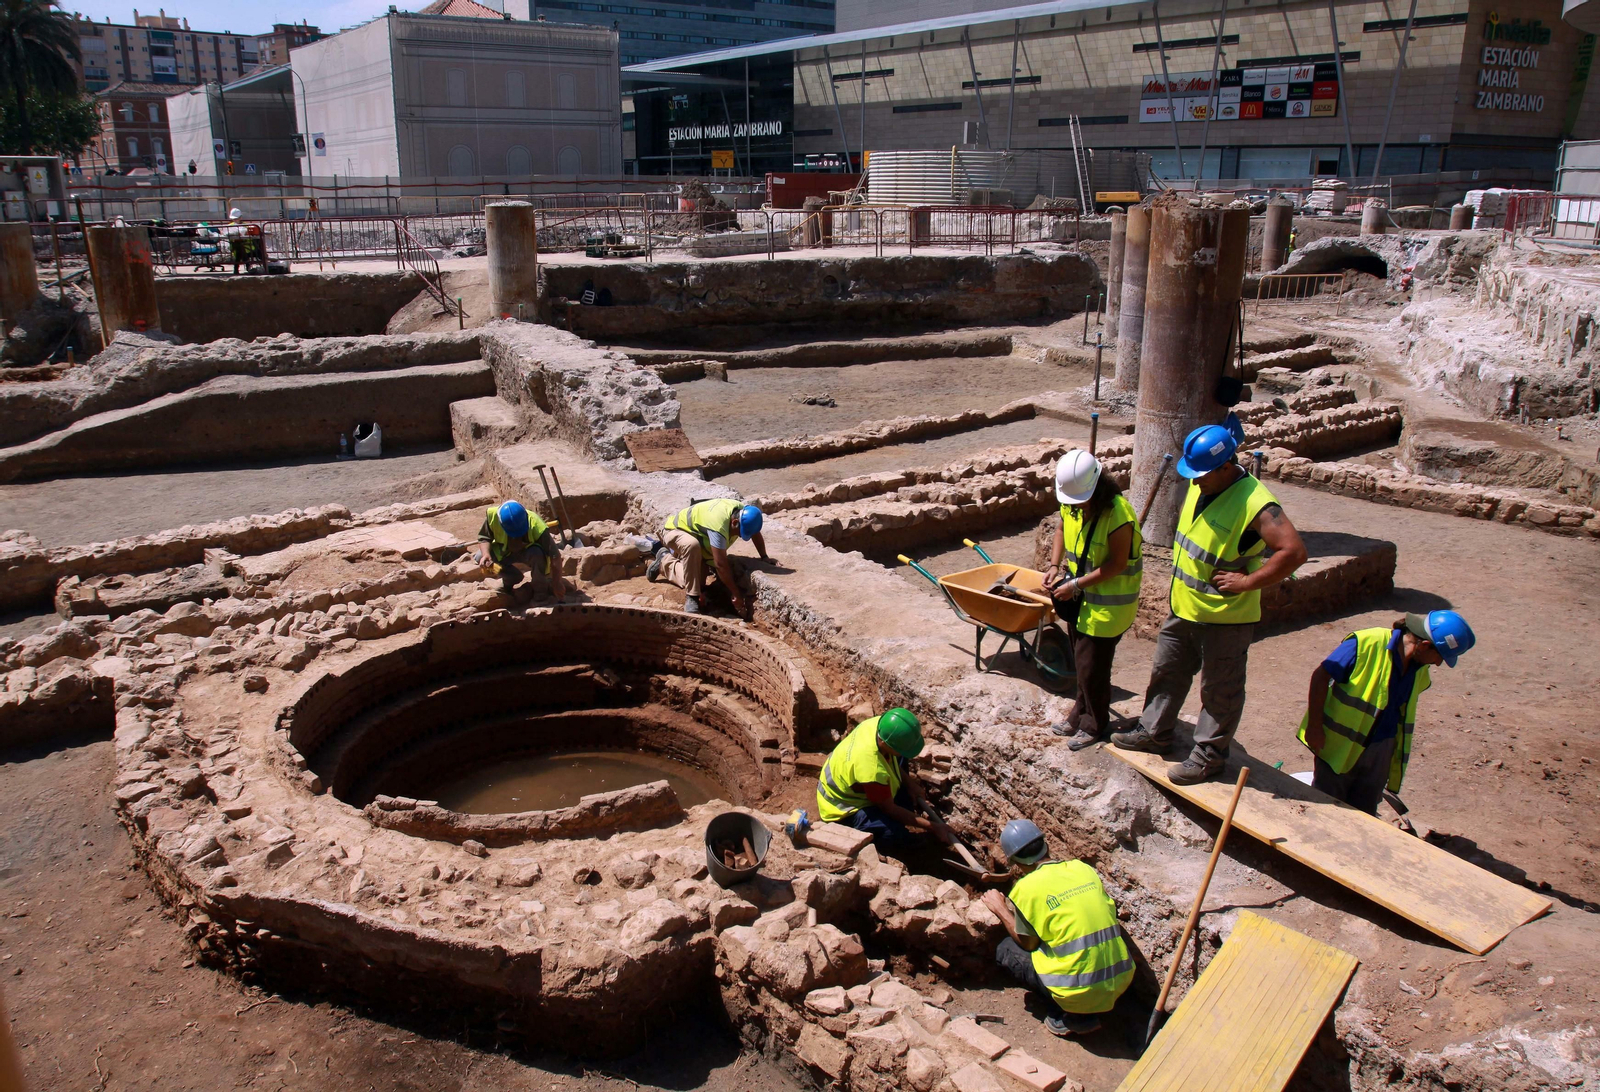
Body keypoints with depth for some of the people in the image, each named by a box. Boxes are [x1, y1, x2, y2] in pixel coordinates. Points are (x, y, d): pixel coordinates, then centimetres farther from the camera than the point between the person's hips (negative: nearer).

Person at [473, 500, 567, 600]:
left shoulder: (536, 526, -36)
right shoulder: (492, 516, -29)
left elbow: (555, 556, -31)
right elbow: (484, 537, -13)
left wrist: (556, 584, -27)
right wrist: (486, 554, -35)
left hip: (530, 551, -3)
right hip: (505, 552, 3)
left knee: (537, 553, -38)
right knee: (480, 557, -22)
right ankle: (511, 578, 5)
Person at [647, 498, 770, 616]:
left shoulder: (743, 512, -18)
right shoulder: (718, 526, -41)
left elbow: (756, 534, 4)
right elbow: (721, 564, -39)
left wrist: (764, 557, -4)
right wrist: (736, 595, -34)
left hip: (697, 535, 8)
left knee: (700, 586, -1)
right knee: (692, 545, -43)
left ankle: (664, 561, 23)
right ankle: (691, 597, -27)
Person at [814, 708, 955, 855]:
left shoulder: (880, 724, -21)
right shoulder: (873, 771, -42)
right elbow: (889, 809, -23)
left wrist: (909, 783, 1)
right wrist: (932, 827, -18)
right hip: (842, 809, -9)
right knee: (899, 840, -28)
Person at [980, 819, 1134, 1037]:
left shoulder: (1027, 888, -8)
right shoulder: (1083, 868, 7)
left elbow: (1027, 943, 2)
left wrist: (1000, 909, 15)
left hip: (1081, 992, -6)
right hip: (1122, 980, 6)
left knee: (1005, 950, 13)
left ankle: (1074, 1015, 4)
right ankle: (1090, 1010, 14)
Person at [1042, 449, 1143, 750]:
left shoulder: (1117, 514, -28)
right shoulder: (1071, 504, -4)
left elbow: (1117, 564, -25)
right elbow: (1062, 530, 15)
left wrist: (1075, 585, -24)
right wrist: (1055, 565, -1)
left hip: (1107, 603, -7)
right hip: (1080, 599, 8)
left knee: (1092, 666, 0)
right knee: (1081, 660, 19)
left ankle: (1095, 725, 18)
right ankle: (1080, 715, 35)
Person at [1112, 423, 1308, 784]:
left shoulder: (1255, 504, -26)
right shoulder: (1199, 487, 0)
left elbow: (1294, 551, -31)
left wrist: (1247, 582, -26)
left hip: (1225, 618, -8)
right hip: (1183, 607, 9)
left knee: (1219, 691, 9)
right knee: (1167, 672, 21)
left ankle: (1208, 755, 23)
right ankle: (1154, 732, 39)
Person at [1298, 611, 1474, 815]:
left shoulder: (1419, 671, 2)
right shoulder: (1367, 643, -21)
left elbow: (1401, 711, 14)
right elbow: (1321, 676, -19)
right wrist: (1314, 726, -19)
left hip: (1380, 752, 6)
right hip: (1341, 745, -6)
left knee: (1364, 814, 13)